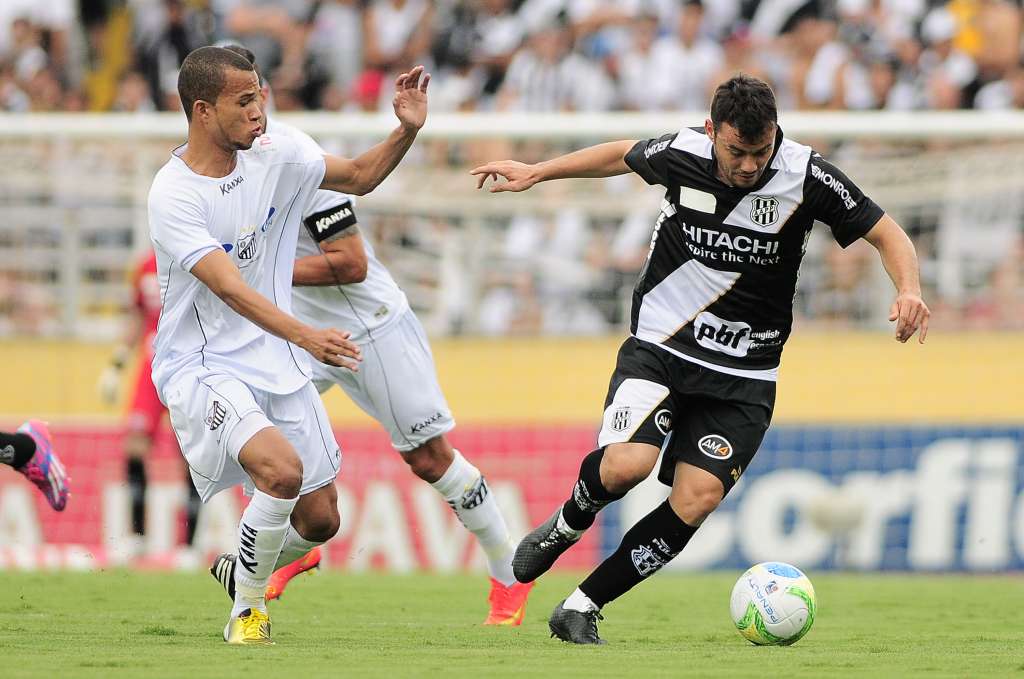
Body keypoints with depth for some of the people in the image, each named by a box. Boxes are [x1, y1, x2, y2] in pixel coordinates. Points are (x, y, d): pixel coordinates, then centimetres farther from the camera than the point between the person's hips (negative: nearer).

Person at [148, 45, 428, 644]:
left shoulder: (274, 159, 1)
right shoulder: (173, 196, -19)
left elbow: (361, 177, 15)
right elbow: (231, 290, -29)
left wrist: (408, 131, -4)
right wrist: (306, 336, -42)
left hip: (278, 366, 7)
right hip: (203, 366, -7)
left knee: (319, 520, 5)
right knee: (282, 469, -31)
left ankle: (239, 571, 36)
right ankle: (247, 611, -8)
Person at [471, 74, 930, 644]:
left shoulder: (808, 177, -12)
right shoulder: (680, 154, -9)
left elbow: (888, 235, -4)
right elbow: (623, 155, 15)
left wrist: (909, 289, -23)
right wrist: (536, 172, 21)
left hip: (744, 375, 0)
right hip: (659, 347, 0)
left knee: (696, 499, -16)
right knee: (626, 464, -26)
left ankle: (583, 607, -2)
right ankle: (567, 526, 9)